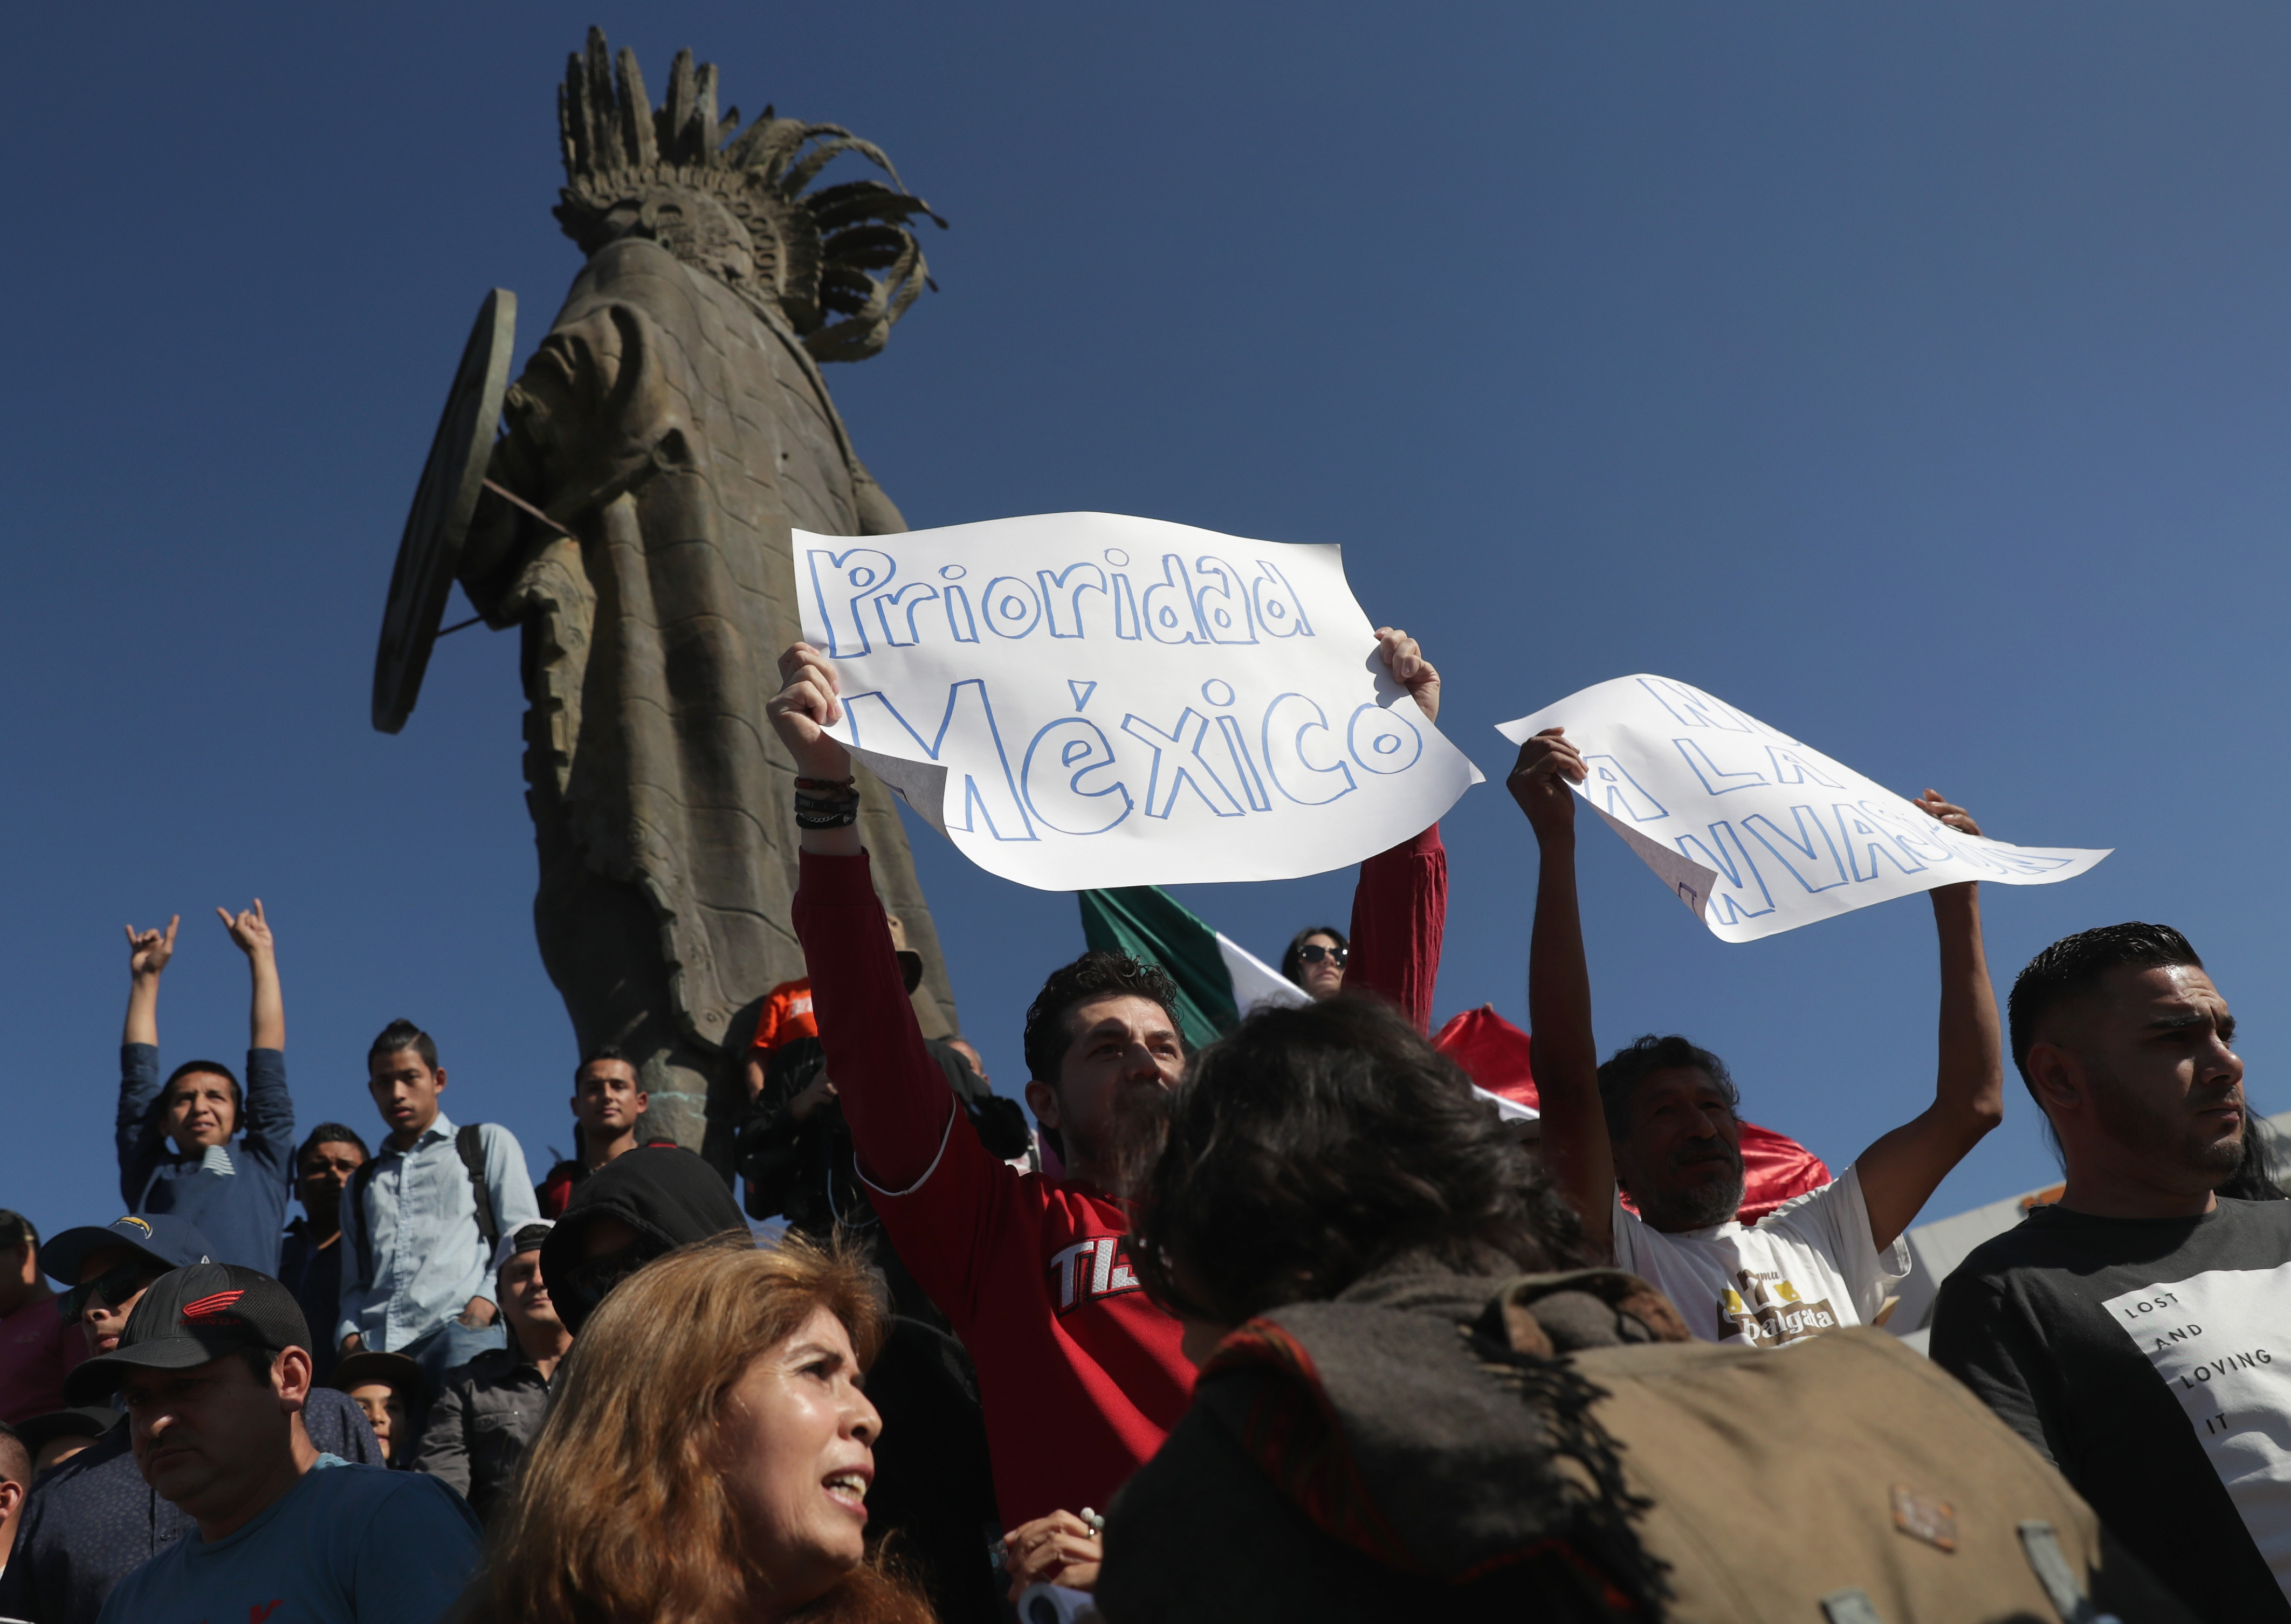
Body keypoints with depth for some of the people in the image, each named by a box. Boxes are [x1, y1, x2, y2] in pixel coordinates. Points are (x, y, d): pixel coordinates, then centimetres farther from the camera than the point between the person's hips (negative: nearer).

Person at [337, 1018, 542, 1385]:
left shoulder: (489, 1144, 20)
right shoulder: (361, 1182, 33)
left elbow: (524, 1242, 8)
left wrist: (485, 1302, -9)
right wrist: (350, 1335, 4)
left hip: (461, 1330, -4)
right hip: (375, 1346, 4)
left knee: (465, 1352, -36)